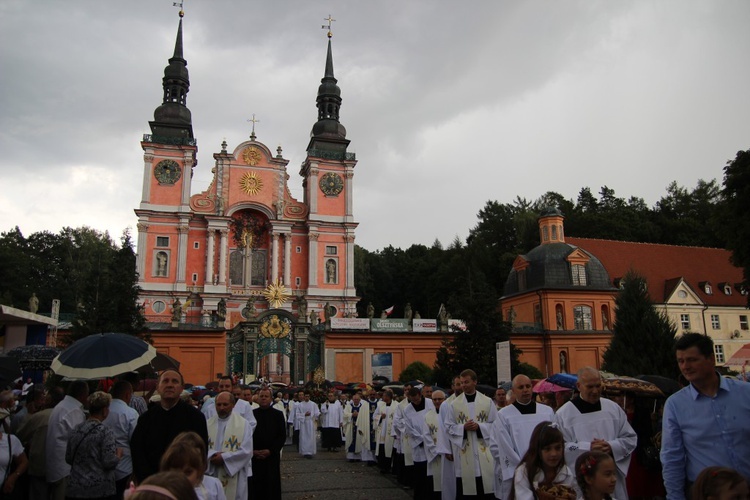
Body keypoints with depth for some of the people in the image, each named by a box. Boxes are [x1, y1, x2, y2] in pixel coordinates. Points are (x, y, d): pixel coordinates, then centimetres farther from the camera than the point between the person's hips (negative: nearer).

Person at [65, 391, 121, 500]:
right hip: (100, 490, -6)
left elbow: (68, 458, 12)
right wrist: (118, 454, 1)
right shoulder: (105, 432, -14)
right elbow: (109, 462, -18)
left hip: (75, 489, 6)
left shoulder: (76, 430, 4)